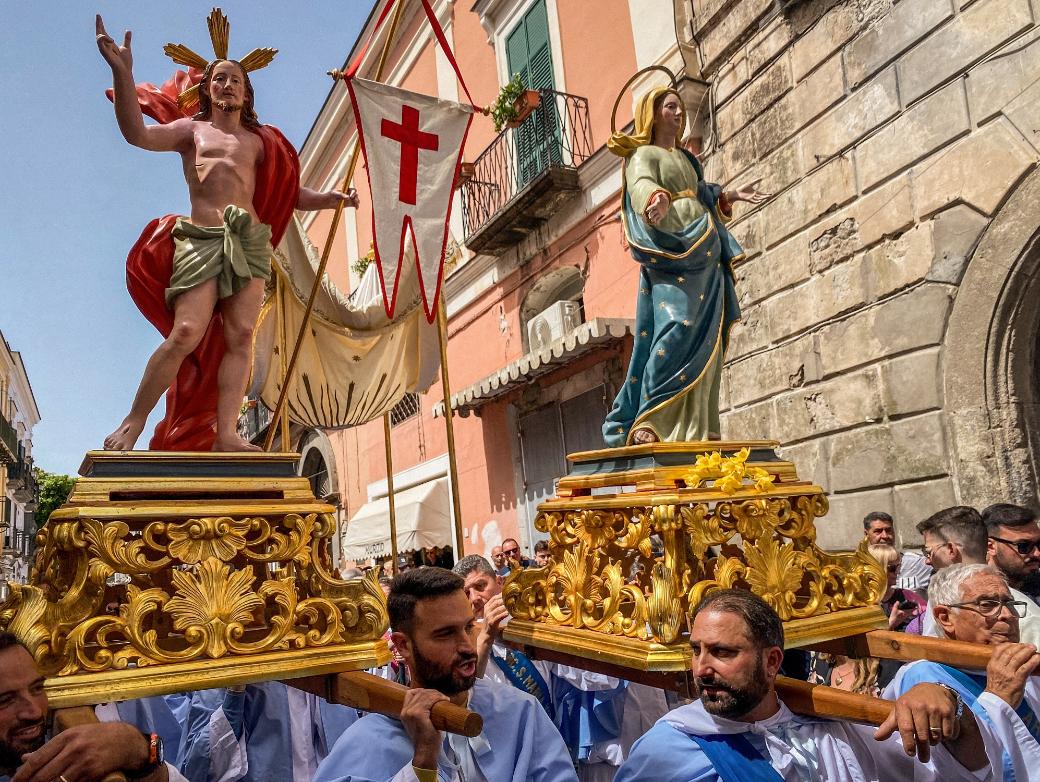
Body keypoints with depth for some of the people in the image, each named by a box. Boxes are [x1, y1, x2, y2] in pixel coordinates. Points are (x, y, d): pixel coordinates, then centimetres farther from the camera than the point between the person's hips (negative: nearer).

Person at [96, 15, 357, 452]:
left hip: (251, 240, 3)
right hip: (201, 239, -2)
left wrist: (332, 199, 6)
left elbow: (292, 193, 24)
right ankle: (133, 423, -3)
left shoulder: (260, 141, 25)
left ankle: (226, 433, -13)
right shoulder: (191, 129, 19)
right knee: (186, 333, -16)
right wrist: (122, 73, -11)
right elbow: (138, 134, 0)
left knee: (240, 336, -10)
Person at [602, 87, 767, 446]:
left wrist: (730, 196, 31)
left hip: (704, 256, 8)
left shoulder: (686, 158, 29)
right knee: (676, 330, -23)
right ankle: (649, 422, -24)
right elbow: (642, 186, -18)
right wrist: (658, 199, -39)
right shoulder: (642, 155, 4)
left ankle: (697, 426, 0)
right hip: (671, 254, -8)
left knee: (706, 339, 0)